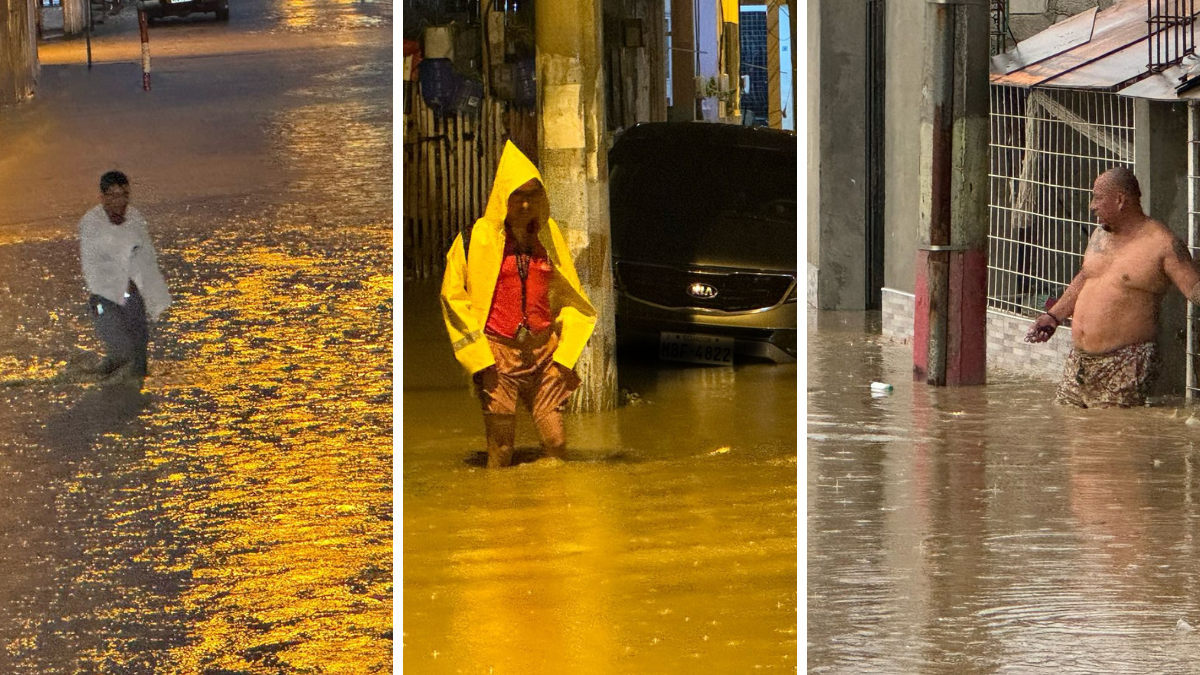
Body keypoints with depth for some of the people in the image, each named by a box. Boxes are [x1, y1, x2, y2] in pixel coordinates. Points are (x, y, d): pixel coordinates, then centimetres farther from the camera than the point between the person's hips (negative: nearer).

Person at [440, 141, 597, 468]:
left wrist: (566, 354, 3)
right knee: (500, 447, -3)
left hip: (544, 353, 3)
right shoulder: (475, 239, -3)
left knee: (555, 441, -3)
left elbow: (569, 298, 14)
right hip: (498, 354, -3)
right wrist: (478, 359, -8)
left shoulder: (549, 235, 8)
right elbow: (453, 298, -1)